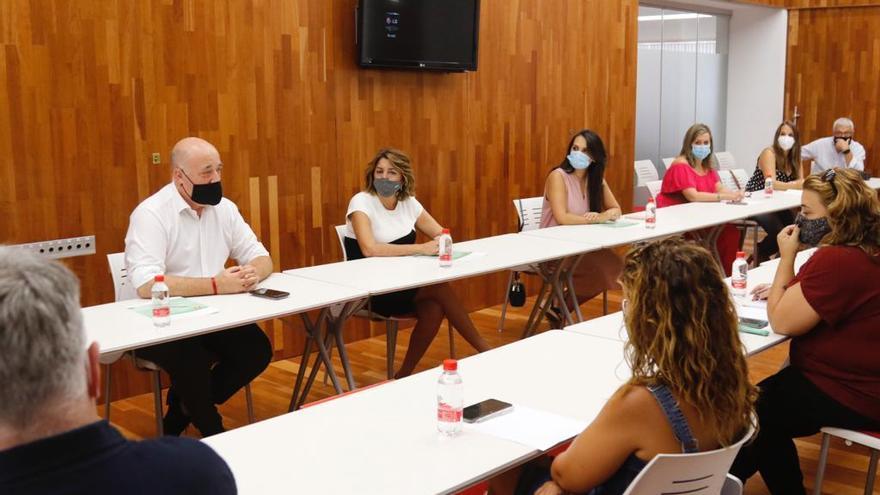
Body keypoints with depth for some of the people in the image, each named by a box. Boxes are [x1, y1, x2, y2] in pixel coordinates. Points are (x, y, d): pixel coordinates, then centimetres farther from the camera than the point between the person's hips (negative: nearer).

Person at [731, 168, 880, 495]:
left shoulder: (838, 261, -30)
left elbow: (781, 321, -22)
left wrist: (786, 258, -14)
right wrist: (788, 290, 3)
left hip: (851, 396, -10)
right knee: (764, 400, 20)